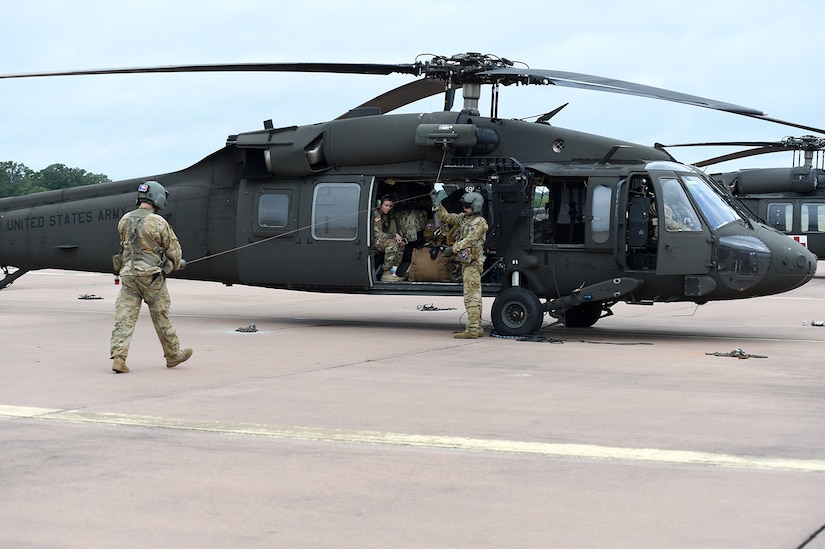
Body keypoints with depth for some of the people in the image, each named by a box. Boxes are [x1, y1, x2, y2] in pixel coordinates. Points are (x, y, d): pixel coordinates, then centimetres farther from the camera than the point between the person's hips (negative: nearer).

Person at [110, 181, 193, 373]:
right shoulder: (158, 222, -12)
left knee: (124, 317, 0)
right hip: (151, 276, -4)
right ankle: (173, 355, 24)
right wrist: (175, 264, 21)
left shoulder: (124, 221, 4)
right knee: (161, 317, 10)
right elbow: (173, 249, -3)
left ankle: (118, 357, -11)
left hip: (128, 274, 4)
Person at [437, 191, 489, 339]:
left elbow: (469, 240, -20)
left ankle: (472, 330, -13)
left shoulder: (479, 222, -11)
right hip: (466, 262, 10)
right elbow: (446, 217, 20)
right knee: (474, 296, 12)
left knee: (471, 296, -11)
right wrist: (438, 205, 7)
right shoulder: (464, 218, 16)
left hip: (472, 263, -10)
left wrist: (453, 249, -21)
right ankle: (477, 328, 17)